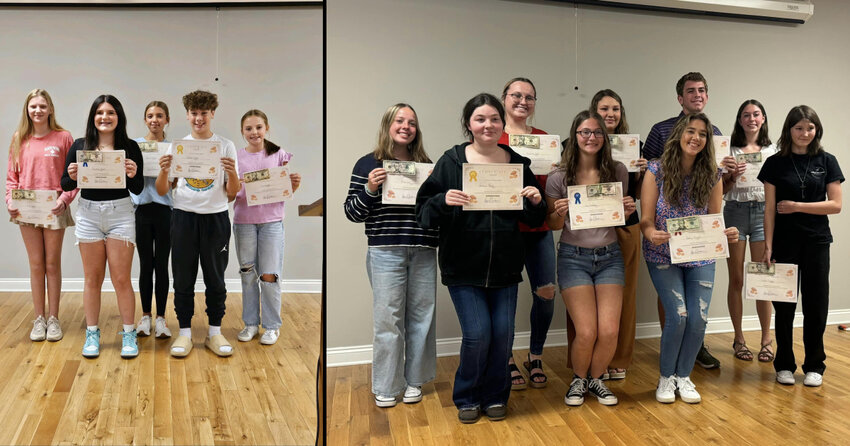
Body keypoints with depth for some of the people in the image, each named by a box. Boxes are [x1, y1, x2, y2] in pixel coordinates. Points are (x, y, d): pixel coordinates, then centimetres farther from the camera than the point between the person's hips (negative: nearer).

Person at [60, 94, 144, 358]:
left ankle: (129, 334, 13)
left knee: (121, 279, 1)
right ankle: (92, 334, 21)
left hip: (121, 214, -2)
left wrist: (133, 175, -22)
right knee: (92, 278, 9)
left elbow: (138, 190, -1)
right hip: (88, 214, 2)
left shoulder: (130, 147, -1)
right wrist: (72, 177, -16)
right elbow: (65, 185, 6)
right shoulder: (80, 146, 4)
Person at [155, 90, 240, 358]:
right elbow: (162, 191, 5)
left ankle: (214, 333, 18)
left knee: (215, 278, 6)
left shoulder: (226, 146, 3)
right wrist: (164, 171, -14)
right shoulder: (176, 146, 6)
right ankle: (185, 333, 17)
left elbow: (233, 194, 2)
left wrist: (232, 173, -17)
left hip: (216, 218, -1)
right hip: (184, 217, 1)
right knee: (183, 278, 5)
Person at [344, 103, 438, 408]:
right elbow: (352, 213, 1)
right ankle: (385, 387, 10)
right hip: (386, 251, -3)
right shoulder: (368, 164, 3)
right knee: (388, 317, -2)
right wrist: (370, 189, -15)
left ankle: (414, 380, 21)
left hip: (424, 251, 4)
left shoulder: (426, 165, 13)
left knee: (421, 315, 7)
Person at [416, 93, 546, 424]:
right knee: (477, 334, -5)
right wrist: (444, 201, -25)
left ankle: (495, 396, 28)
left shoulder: (517, 163, 5)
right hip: (463, 268, -3)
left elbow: (534, 220, 10)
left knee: (503, 333, 5)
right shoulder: (451, 161, -3)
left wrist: (536, 202, -11)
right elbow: (423, 212, -6)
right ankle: (467, 398, 20)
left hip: (505, 268, 3)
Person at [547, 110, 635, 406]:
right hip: (573, 257, -2)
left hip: (609, 256, 2)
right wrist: (559, 213, -18)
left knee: (610, 331, -7)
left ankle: (596, 379, 23)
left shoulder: (617, 171, 2)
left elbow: (621, 217, 14)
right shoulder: (560, 177, -5)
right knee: (586, 332, -9)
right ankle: (578, 380, 22)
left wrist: (628, 210, -8)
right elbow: (552, 224, 3)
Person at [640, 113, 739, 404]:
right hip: (663, 256, -3)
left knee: (699, 318, -7)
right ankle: (666, 377, 10)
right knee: (678, 315, -14)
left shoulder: (712, 175, 1)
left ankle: (683, 376, 19)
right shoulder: (656, 171, -8)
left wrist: (726, 233, -18)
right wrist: (652, 234, -31)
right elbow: (646, 219, -9)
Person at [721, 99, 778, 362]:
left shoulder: (772, 151, 9)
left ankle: (766, 340, 10)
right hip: (735, 212, -1)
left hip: (763, 212, 1)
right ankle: (738, 340, 14)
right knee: (736, 280, 3)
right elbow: (722, 191, 4)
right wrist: (731, 175, -13)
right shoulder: (730, 151, 4)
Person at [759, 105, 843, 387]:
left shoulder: (827, 162, 4)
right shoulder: (776, 163, 1)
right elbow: (770, 208, -1)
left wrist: (797, 206, -10)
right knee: (784, 304, 4)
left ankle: (814, 366, 18)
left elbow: (835, 204, -2)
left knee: (815, 304, 4)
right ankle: (784, 365, 16)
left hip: (817, 242, 1)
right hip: (784, 241, -1)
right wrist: (768, 245, -7)